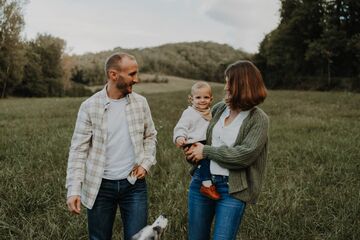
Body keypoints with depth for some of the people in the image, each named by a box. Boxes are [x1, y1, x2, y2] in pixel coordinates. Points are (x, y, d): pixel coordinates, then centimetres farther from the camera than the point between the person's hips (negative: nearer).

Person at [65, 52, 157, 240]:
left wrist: (146, 163, -4)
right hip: (100, 186, -1)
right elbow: (78, 150, -8)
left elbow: (150, 136, 13)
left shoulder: (140, 103, 0)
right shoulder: (90, 106, -9)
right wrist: (74, 189, -14)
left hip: (134, 184, 2)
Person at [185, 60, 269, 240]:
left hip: (232, 189, -5)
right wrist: (193, 148, -2)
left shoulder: (258, 119, -10)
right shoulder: (219, 108, 6)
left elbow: (245, 155, -20)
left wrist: (206, 151, -15)